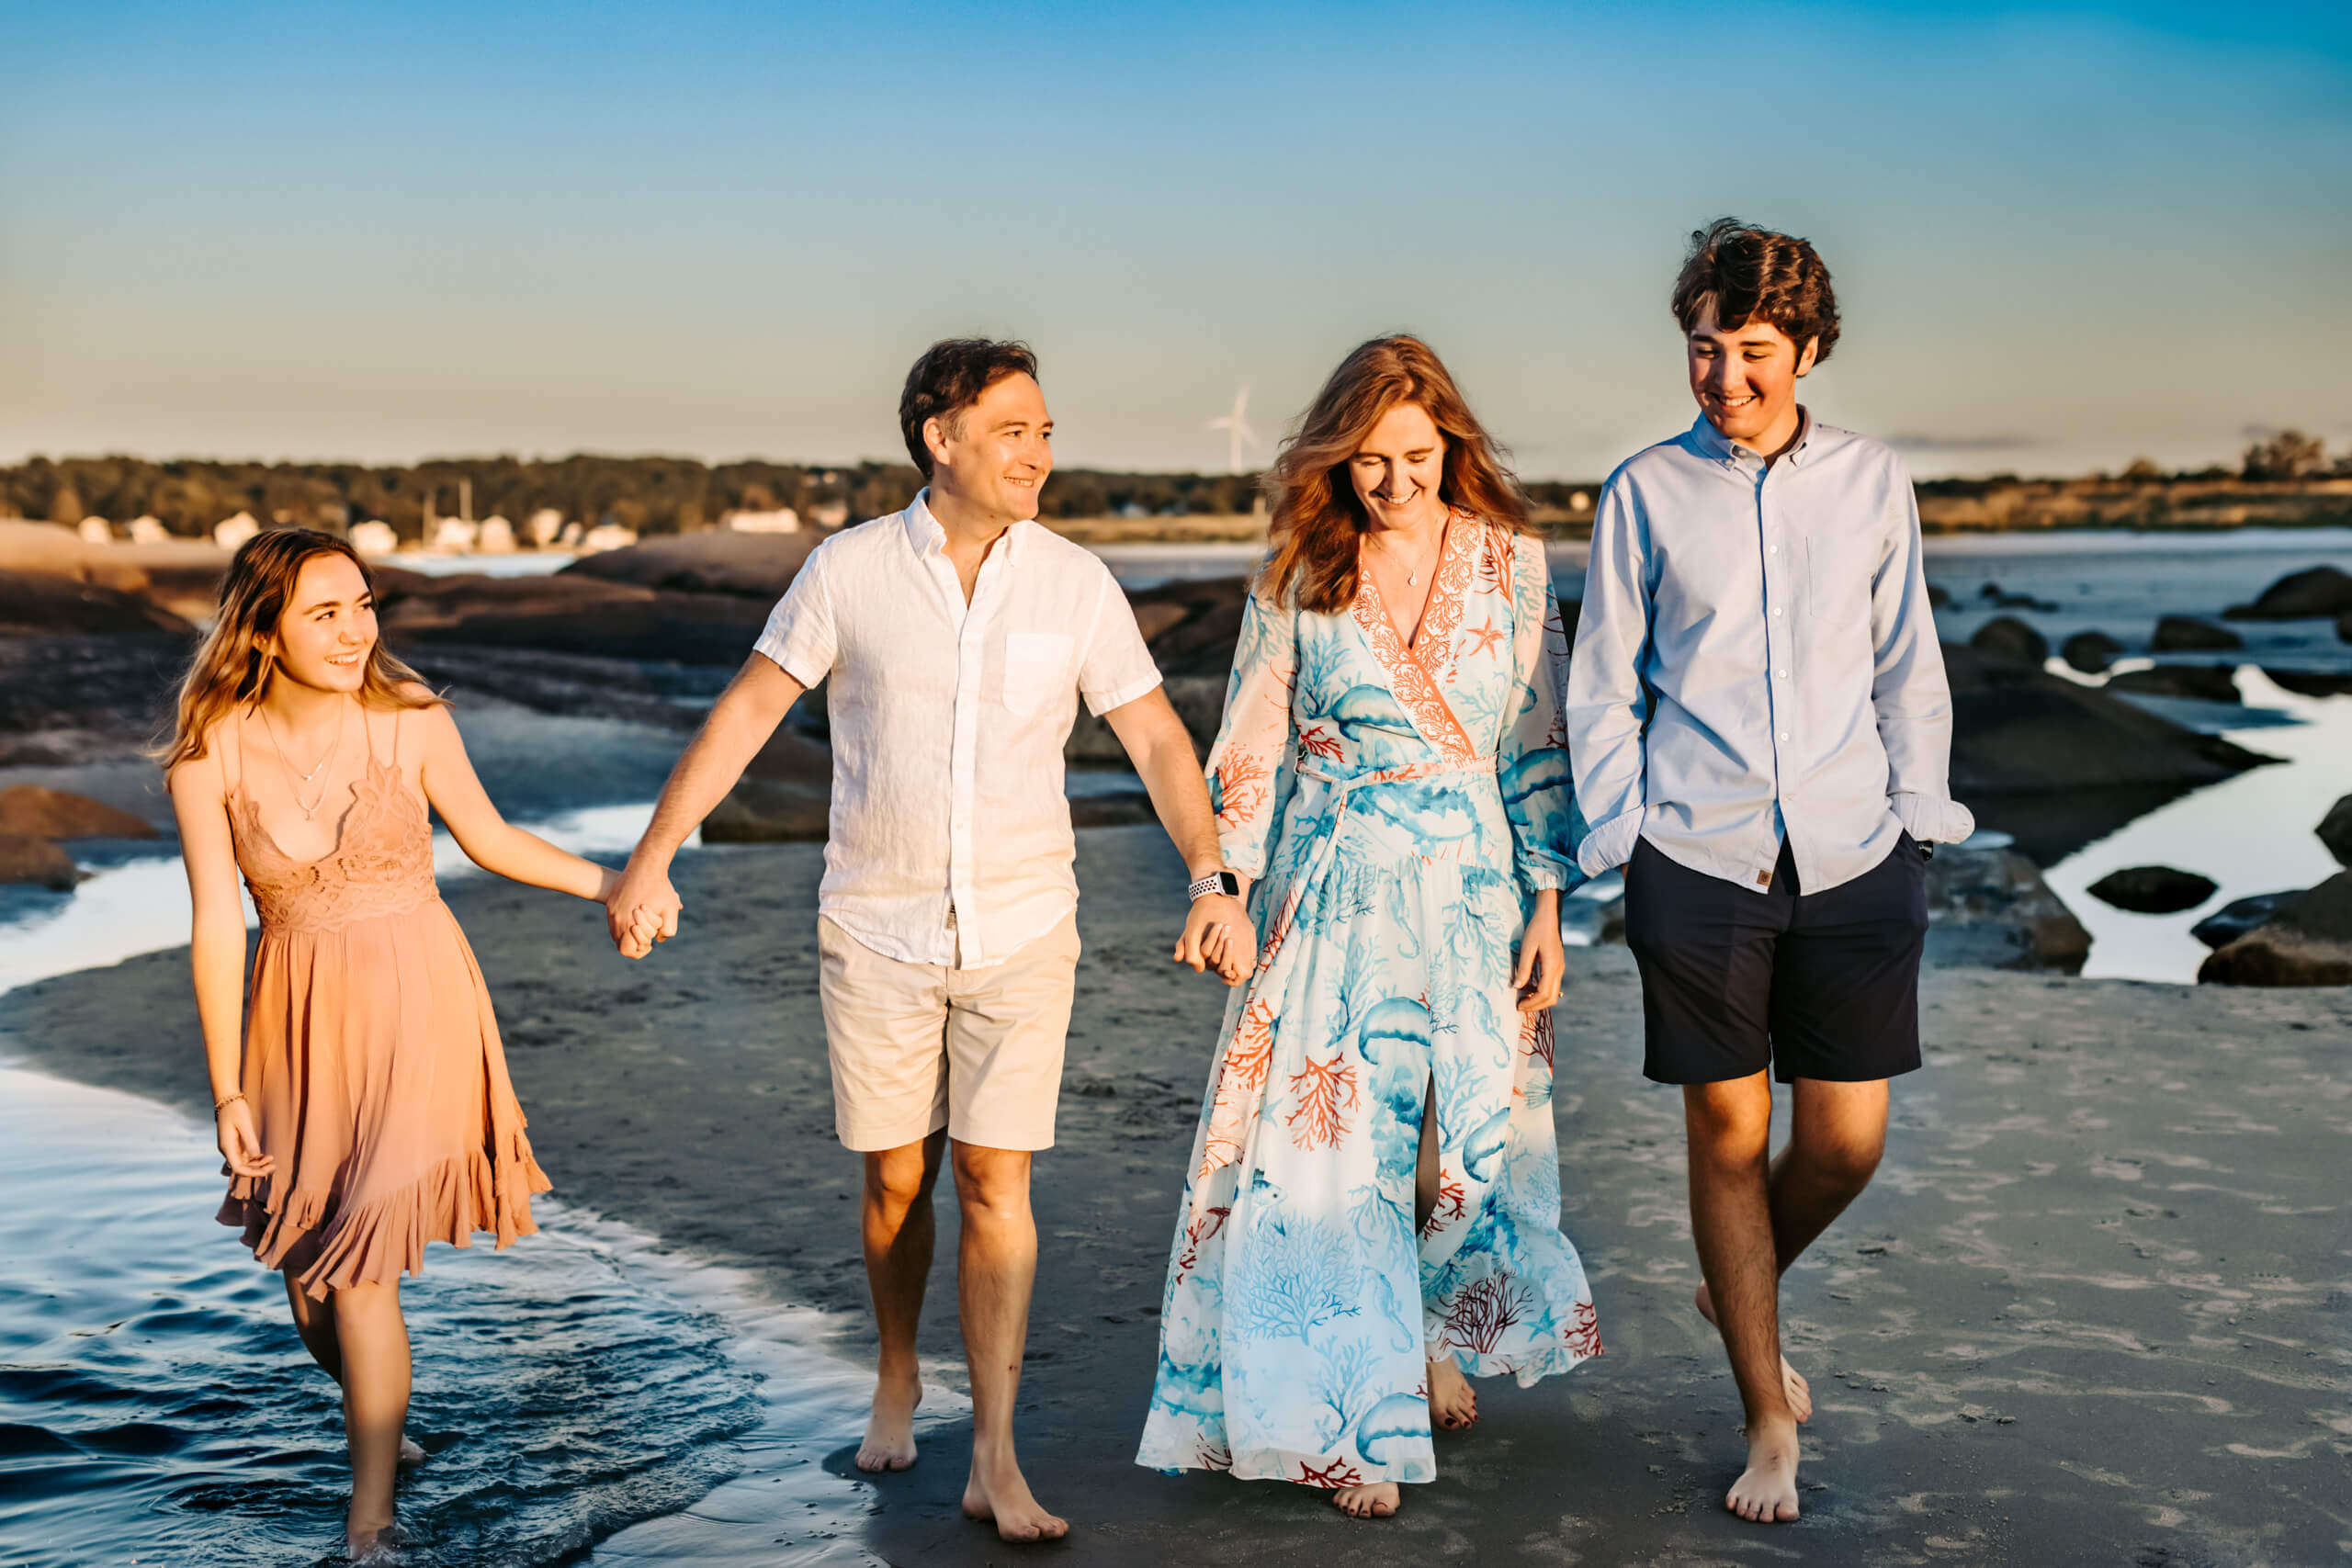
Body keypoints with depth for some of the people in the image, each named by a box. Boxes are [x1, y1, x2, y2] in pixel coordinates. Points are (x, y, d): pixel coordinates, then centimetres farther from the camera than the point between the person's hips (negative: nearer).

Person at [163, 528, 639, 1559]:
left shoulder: (410, 721, -10)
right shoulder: (211, 753, -10)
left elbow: (489, 838, 6)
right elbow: (217, 925, -6)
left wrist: (611, 881, 1)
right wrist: (227, 1090, -4)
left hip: (416, 1006, -2)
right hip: (300, 1013, 2)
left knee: (357, 1262, -6)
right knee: (306, 1266, 12)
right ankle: (381, 1426, 41)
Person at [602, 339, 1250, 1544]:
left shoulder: (1075, 582, -2)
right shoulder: (849, 569, -5)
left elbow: (1154, 736, 0)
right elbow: (746, 712, -2)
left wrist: (1211, 880, -11)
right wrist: (652, 858, -7)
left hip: (1020, 933, 0)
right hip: (876, 932, 0)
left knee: (996, 1181, -3)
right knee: (895, 1177, 10)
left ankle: (995, 1461, 2)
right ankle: (897, 1377, 36)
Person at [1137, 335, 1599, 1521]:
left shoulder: (1509, 562, 1)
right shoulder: (1297, 578, 0)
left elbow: (1539, 744, 2)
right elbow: (1253, 748, 4)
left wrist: (1546, 909, -1)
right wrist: (1228, 888, -2)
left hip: (1473, 878, 1)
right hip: (1336, 882, -1)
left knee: (1473, 1121, 8)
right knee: (1332, 1130, -5)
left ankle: (1444, 1340, 35)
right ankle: (1356, 1418, 3)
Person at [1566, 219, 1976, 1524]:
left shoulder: (1872, 482, 9)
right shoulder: (1644, 492, 4)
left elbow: (1908, 671, 13)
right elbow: (1603, 689, 7)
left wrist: (1917, 820, 6)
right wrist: (1621, 839, 0)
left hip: (1853, 857, 2)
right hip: (1698, 863, -2)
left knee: (1848, 1139, 2)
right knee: (1728, 1136, 2)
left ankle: (1736, 1289, 34)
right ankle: (1768, 1422, 17)